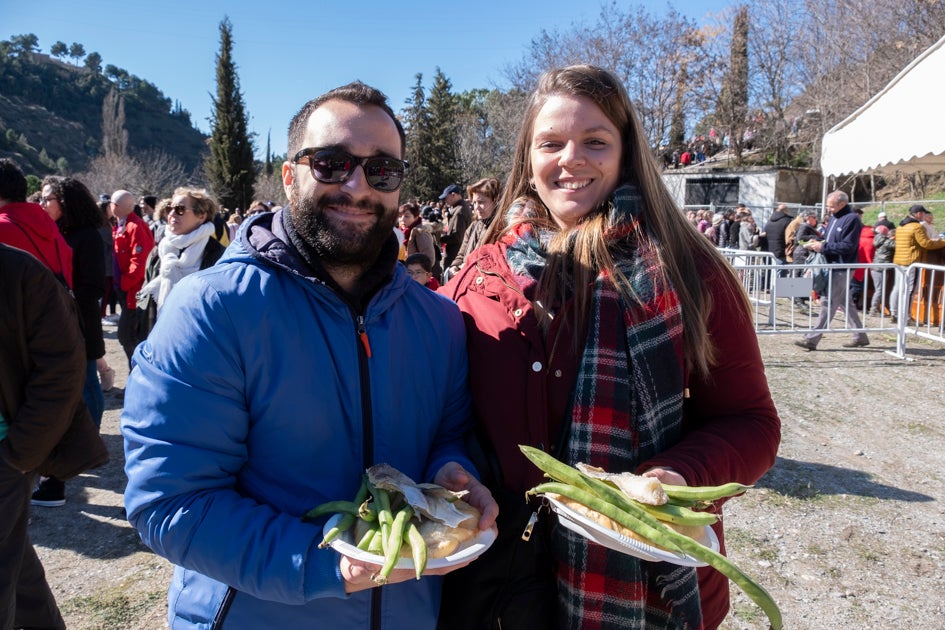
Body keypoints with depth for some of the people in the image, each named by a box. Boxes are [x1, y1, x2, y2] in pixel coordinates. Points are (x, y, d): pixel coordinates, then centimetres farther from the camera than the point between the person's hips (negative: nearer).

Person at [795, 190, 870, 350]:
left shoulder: (851, 219, -12)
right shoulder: (834, 217, 15)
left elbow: (848, 247, -18)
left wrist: (823, 247, -18)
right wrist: (816, 243, 1)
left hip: (842, 269, -10)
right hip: (833, 266, 10)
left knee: (828, 303, -8)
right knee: (846, 303, 15)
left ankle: (812, 339, -8)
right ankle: (860, 336, 25)